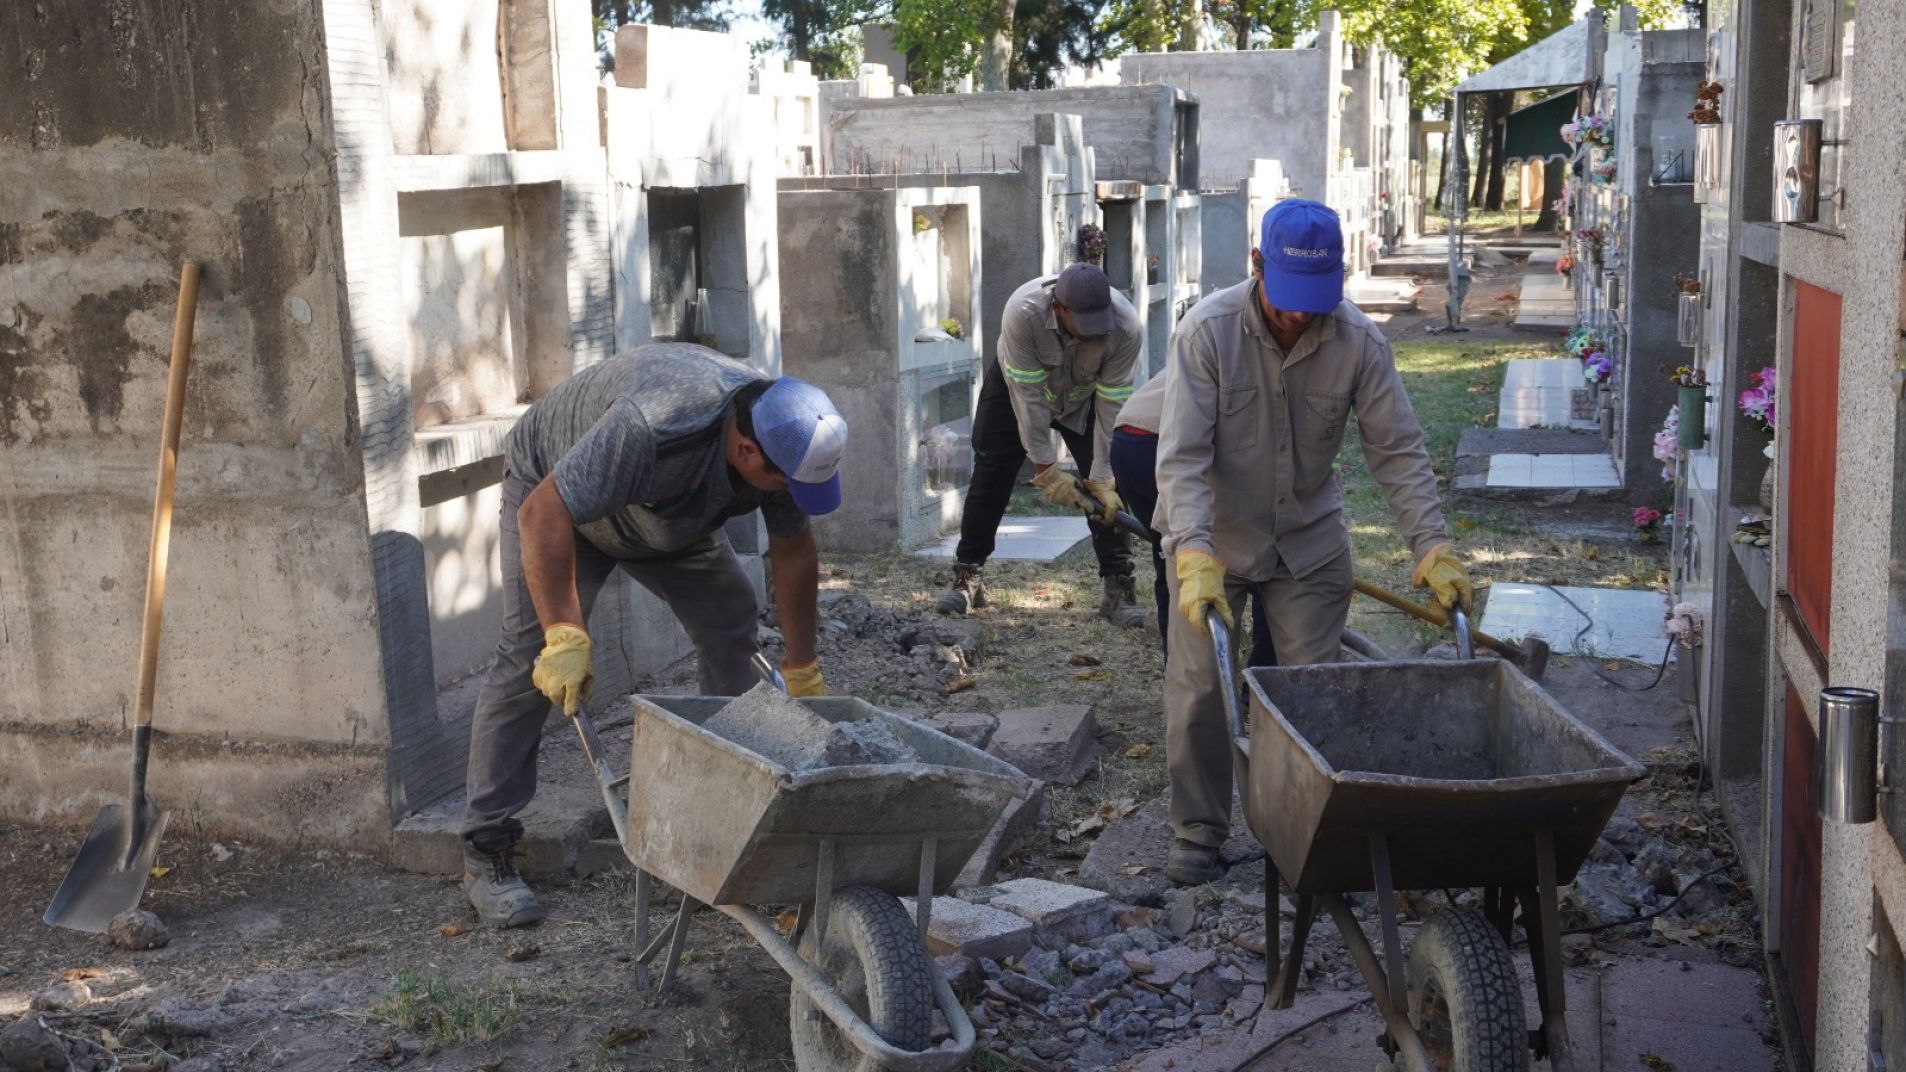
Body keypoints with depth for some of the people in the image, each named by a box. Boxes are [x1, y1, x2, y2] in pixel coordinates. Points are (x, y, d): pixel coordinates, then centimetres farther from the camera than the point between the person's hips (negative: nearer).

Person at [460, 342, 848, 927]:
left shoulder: (784, 437, -22)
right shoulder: (655, 426, -45)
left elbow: (794, 555, -8)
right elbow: (543, 514, -43)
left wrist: (804, 676, -1)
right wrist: (567, 638, -45)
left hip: (672, 518, 6)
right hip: (555, 495, -6)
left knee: (731, 621, -3)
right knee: (531, 658, -17)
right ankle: (486, 852, -11)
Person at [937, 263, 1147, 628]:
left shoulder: (1125, 326, -36)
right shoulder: (1022, 311, -40)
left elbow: (1111, 406, -27)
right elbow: (1028, 397, -34)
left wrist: (1103, 477, -27)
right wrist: (1047, 470, -31)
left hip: (1085, 397, 1)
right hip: (1016, 386, -1)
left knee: (1106, 488, -11)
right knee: (990, 478, 0)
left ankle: (1118, 587, -4)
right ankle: (968, 578, 12)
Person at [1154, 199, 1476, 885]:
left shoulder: (1358, 340, -14)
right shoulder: (1208, 331, -21)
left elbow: (1397, 450, -10)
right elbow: (1182, 455, -26)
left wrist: (1432, 546, -20)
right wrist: (1194, 554, -37)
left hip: (1309, 539, 2)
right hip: (1214, 535, -2)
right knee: (1198, 689, 0)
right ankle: (1198, 834, 14)